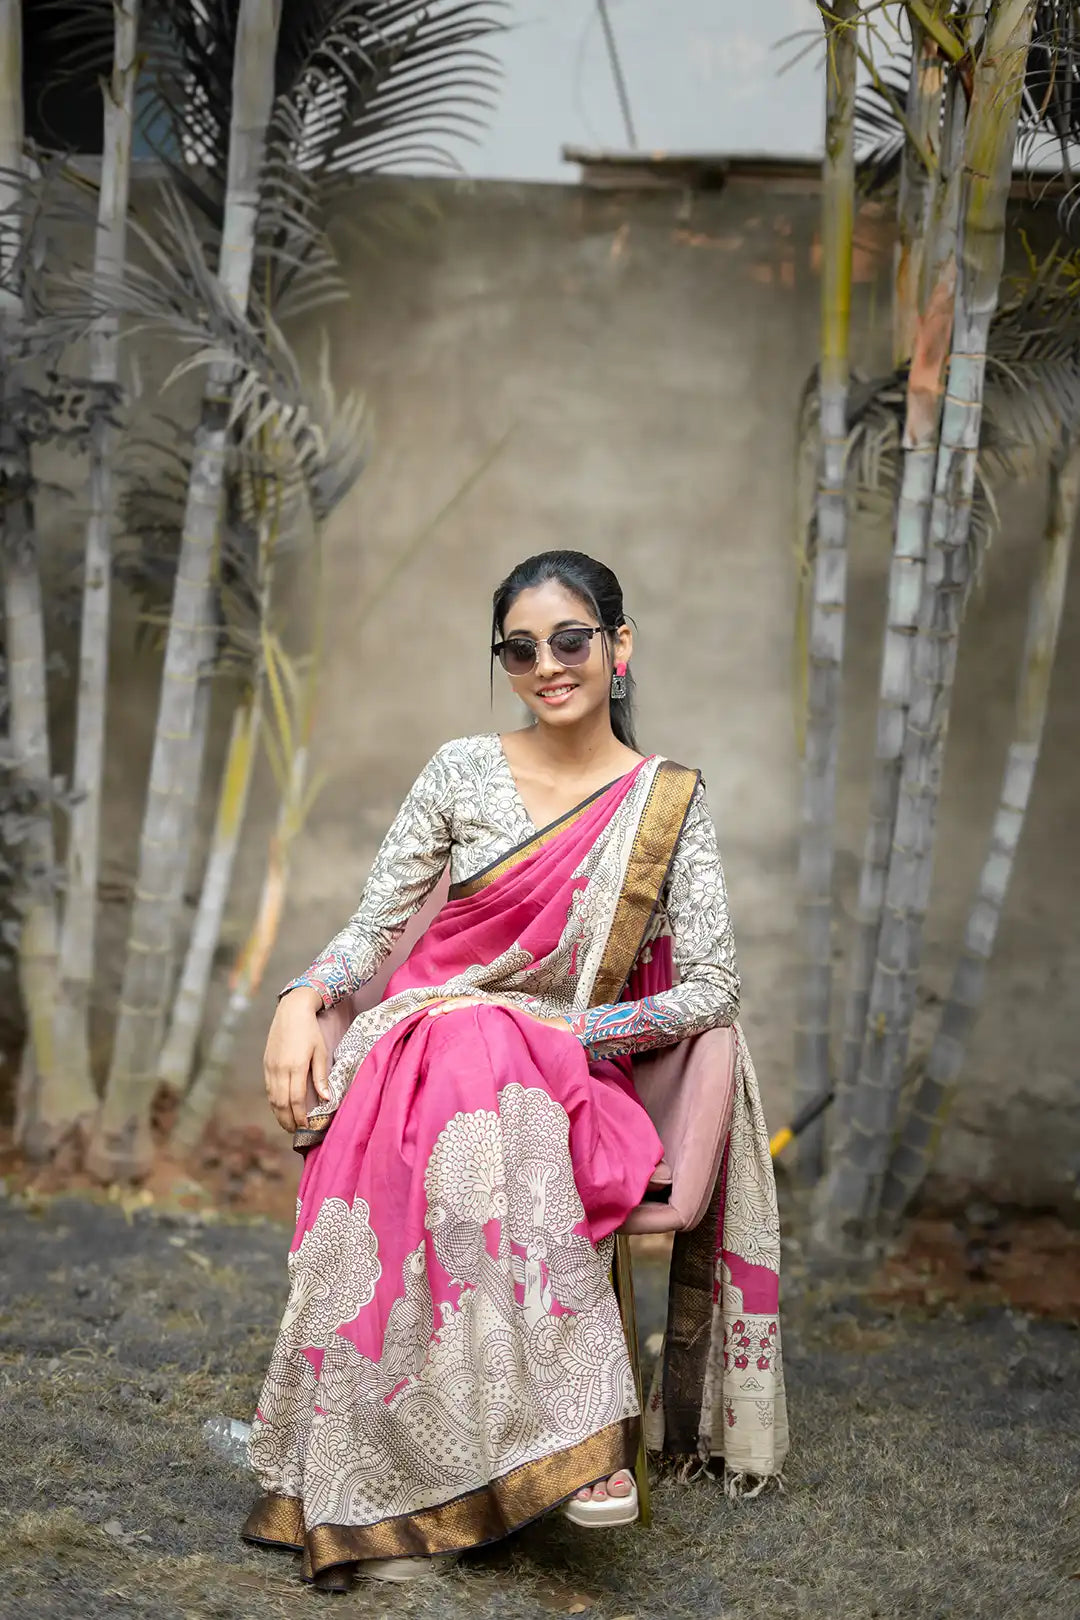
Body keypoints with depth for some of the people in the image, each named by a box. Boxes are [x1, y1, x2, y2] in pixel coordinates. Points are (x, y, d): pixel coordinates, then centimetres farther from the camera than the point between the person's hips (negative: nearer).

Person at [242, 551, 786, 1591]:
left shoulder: (667, 802, 5)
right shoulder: (461, 773, 7)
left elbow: (711, 992, 2)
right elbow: (374, 928, 7)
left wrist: (566, 1032, -9)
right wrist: (303, 1001, -14)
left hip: (570, 1071, 0)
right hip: (425, 1038, 1)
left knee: (488, 1091, -37)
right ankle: (571, 1434, -38)